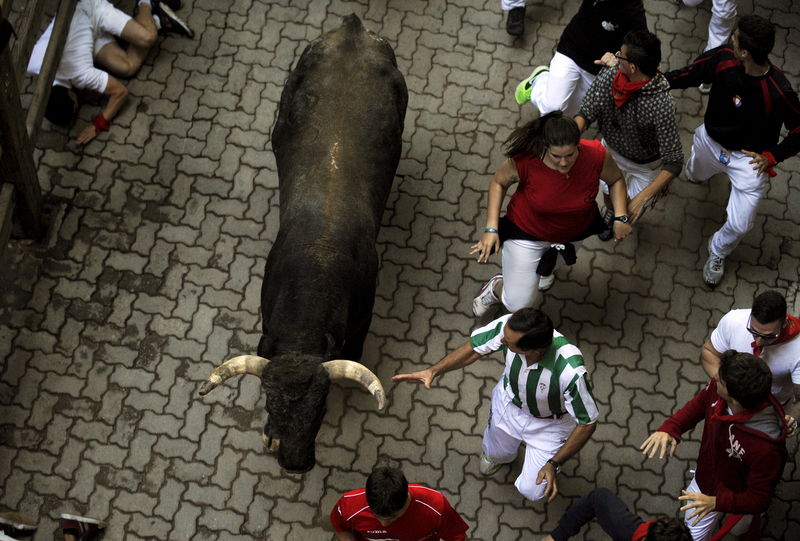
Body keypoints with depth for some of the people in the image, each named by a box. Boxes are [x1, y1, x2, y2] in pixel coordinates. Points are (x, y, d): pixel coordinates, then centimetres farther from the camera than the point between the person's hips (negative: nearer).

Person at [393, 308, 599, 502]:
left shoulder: (570, 373, -47)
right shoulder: (507, 325, -36)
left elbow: (588, 423, -30)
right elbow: (473, 349, -15)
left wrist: (554, 464, -30)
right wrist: (433, 371, -27)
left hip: (548, 424, -3)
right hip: (509, 403, 4)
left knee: (531, 491, 4)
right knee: (495, 454, 29)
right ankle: (500, 455, 67)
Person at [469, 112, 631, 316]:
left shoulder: (596, 155, -32)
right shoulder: (525, 161, -37)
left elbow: (616, 179, -9)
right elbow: (499, 182, -15)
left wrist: (621, 218, -20)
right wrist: (491, 229, -21)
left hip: (575, 231, 3)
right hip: (527, 231, -3)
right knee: (518, 305, 4)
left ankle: (545, 267, 76)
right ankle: (497, 287, 40)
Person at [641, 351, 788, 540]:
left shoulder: (766, 447, -47)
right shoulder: (715, 389, -32)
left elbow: (759, 499, -33)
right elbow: (697, 406, -9)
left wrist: (716, 503, -48)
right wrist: (669, 429, -26)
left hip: (740, 498, -3)